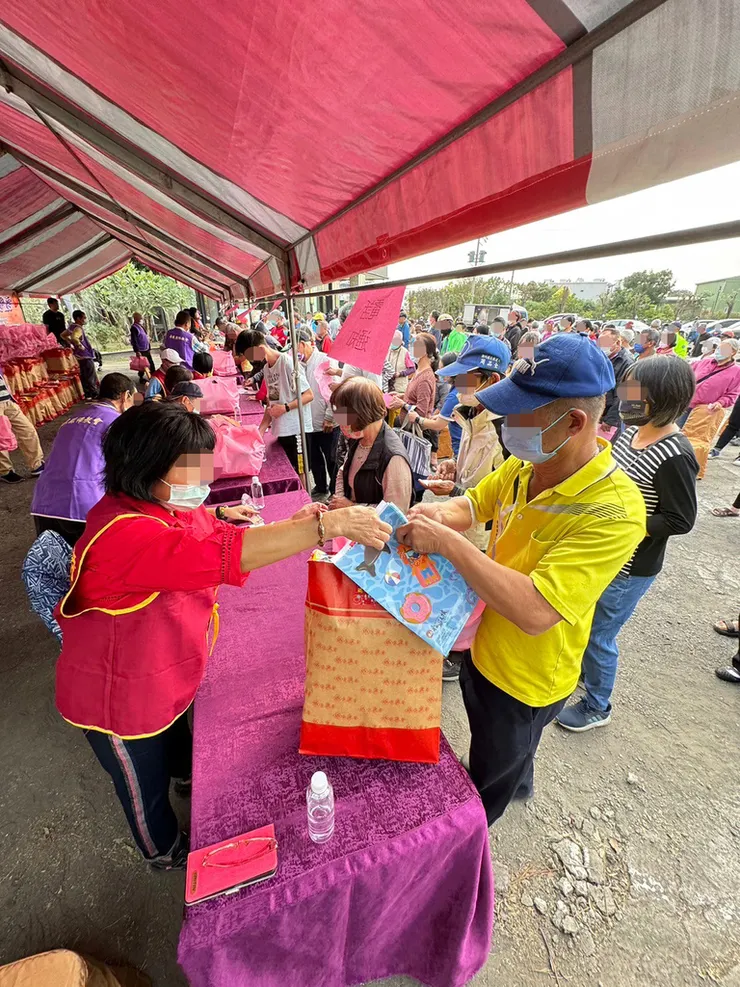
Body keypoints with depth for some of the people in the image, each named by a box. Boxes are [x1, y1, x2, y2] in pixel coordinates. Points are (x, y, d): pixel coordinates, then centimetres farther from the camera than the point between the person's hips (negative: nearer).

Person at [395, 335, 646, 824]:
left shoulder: (614, 511, -34)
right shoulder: (524, 464, -13)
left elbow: (535, 612, -40)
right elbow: (473, 504, 1)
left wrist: (446, 541, -37)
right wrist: (438, 513, -22)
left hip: (525, 679, -6)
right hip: (486, 648, 6)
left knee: (487, 784, 25)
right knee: (493, 745, 37)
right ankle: (519, 780, 70)